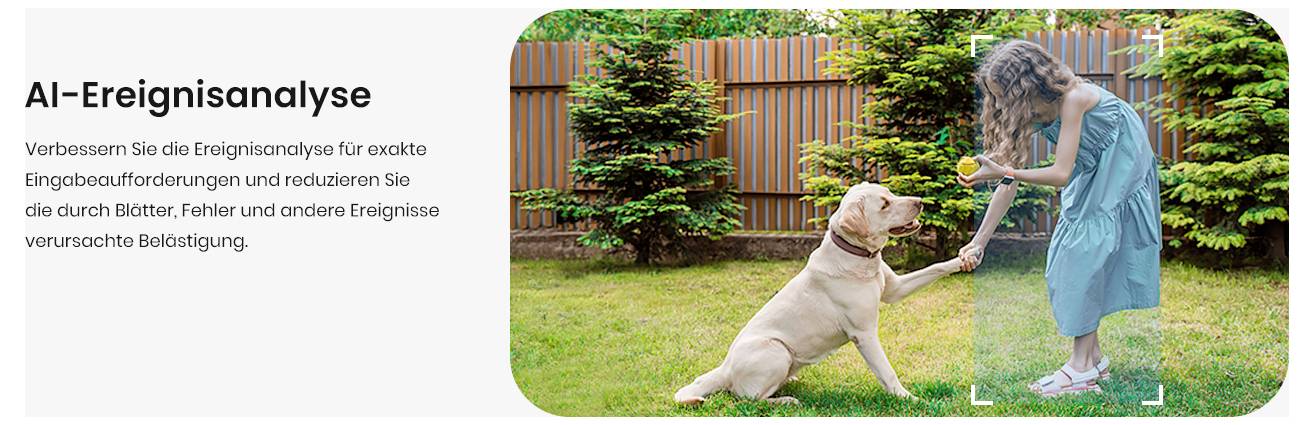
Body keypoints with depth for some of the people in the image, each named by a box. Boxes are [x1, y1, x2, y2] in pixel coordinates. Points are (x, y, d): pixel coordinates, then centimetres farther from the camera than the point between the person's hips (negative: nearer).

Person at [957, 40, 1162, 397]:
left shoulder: (1072, 98, -31)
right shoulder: (1026, 112, -9)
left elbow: (1061, 173, -32)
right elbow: (1009, 182, -8)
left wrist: (1004, 171, -45)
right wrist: (978, 242, -11)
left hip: (1121, 166, -8)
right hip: (1090, 174, 8)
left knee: (1087, 258, -17)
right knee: (1067, 263, 1)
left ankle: (1081, 366, -15)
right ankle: (1093, 357, 9)